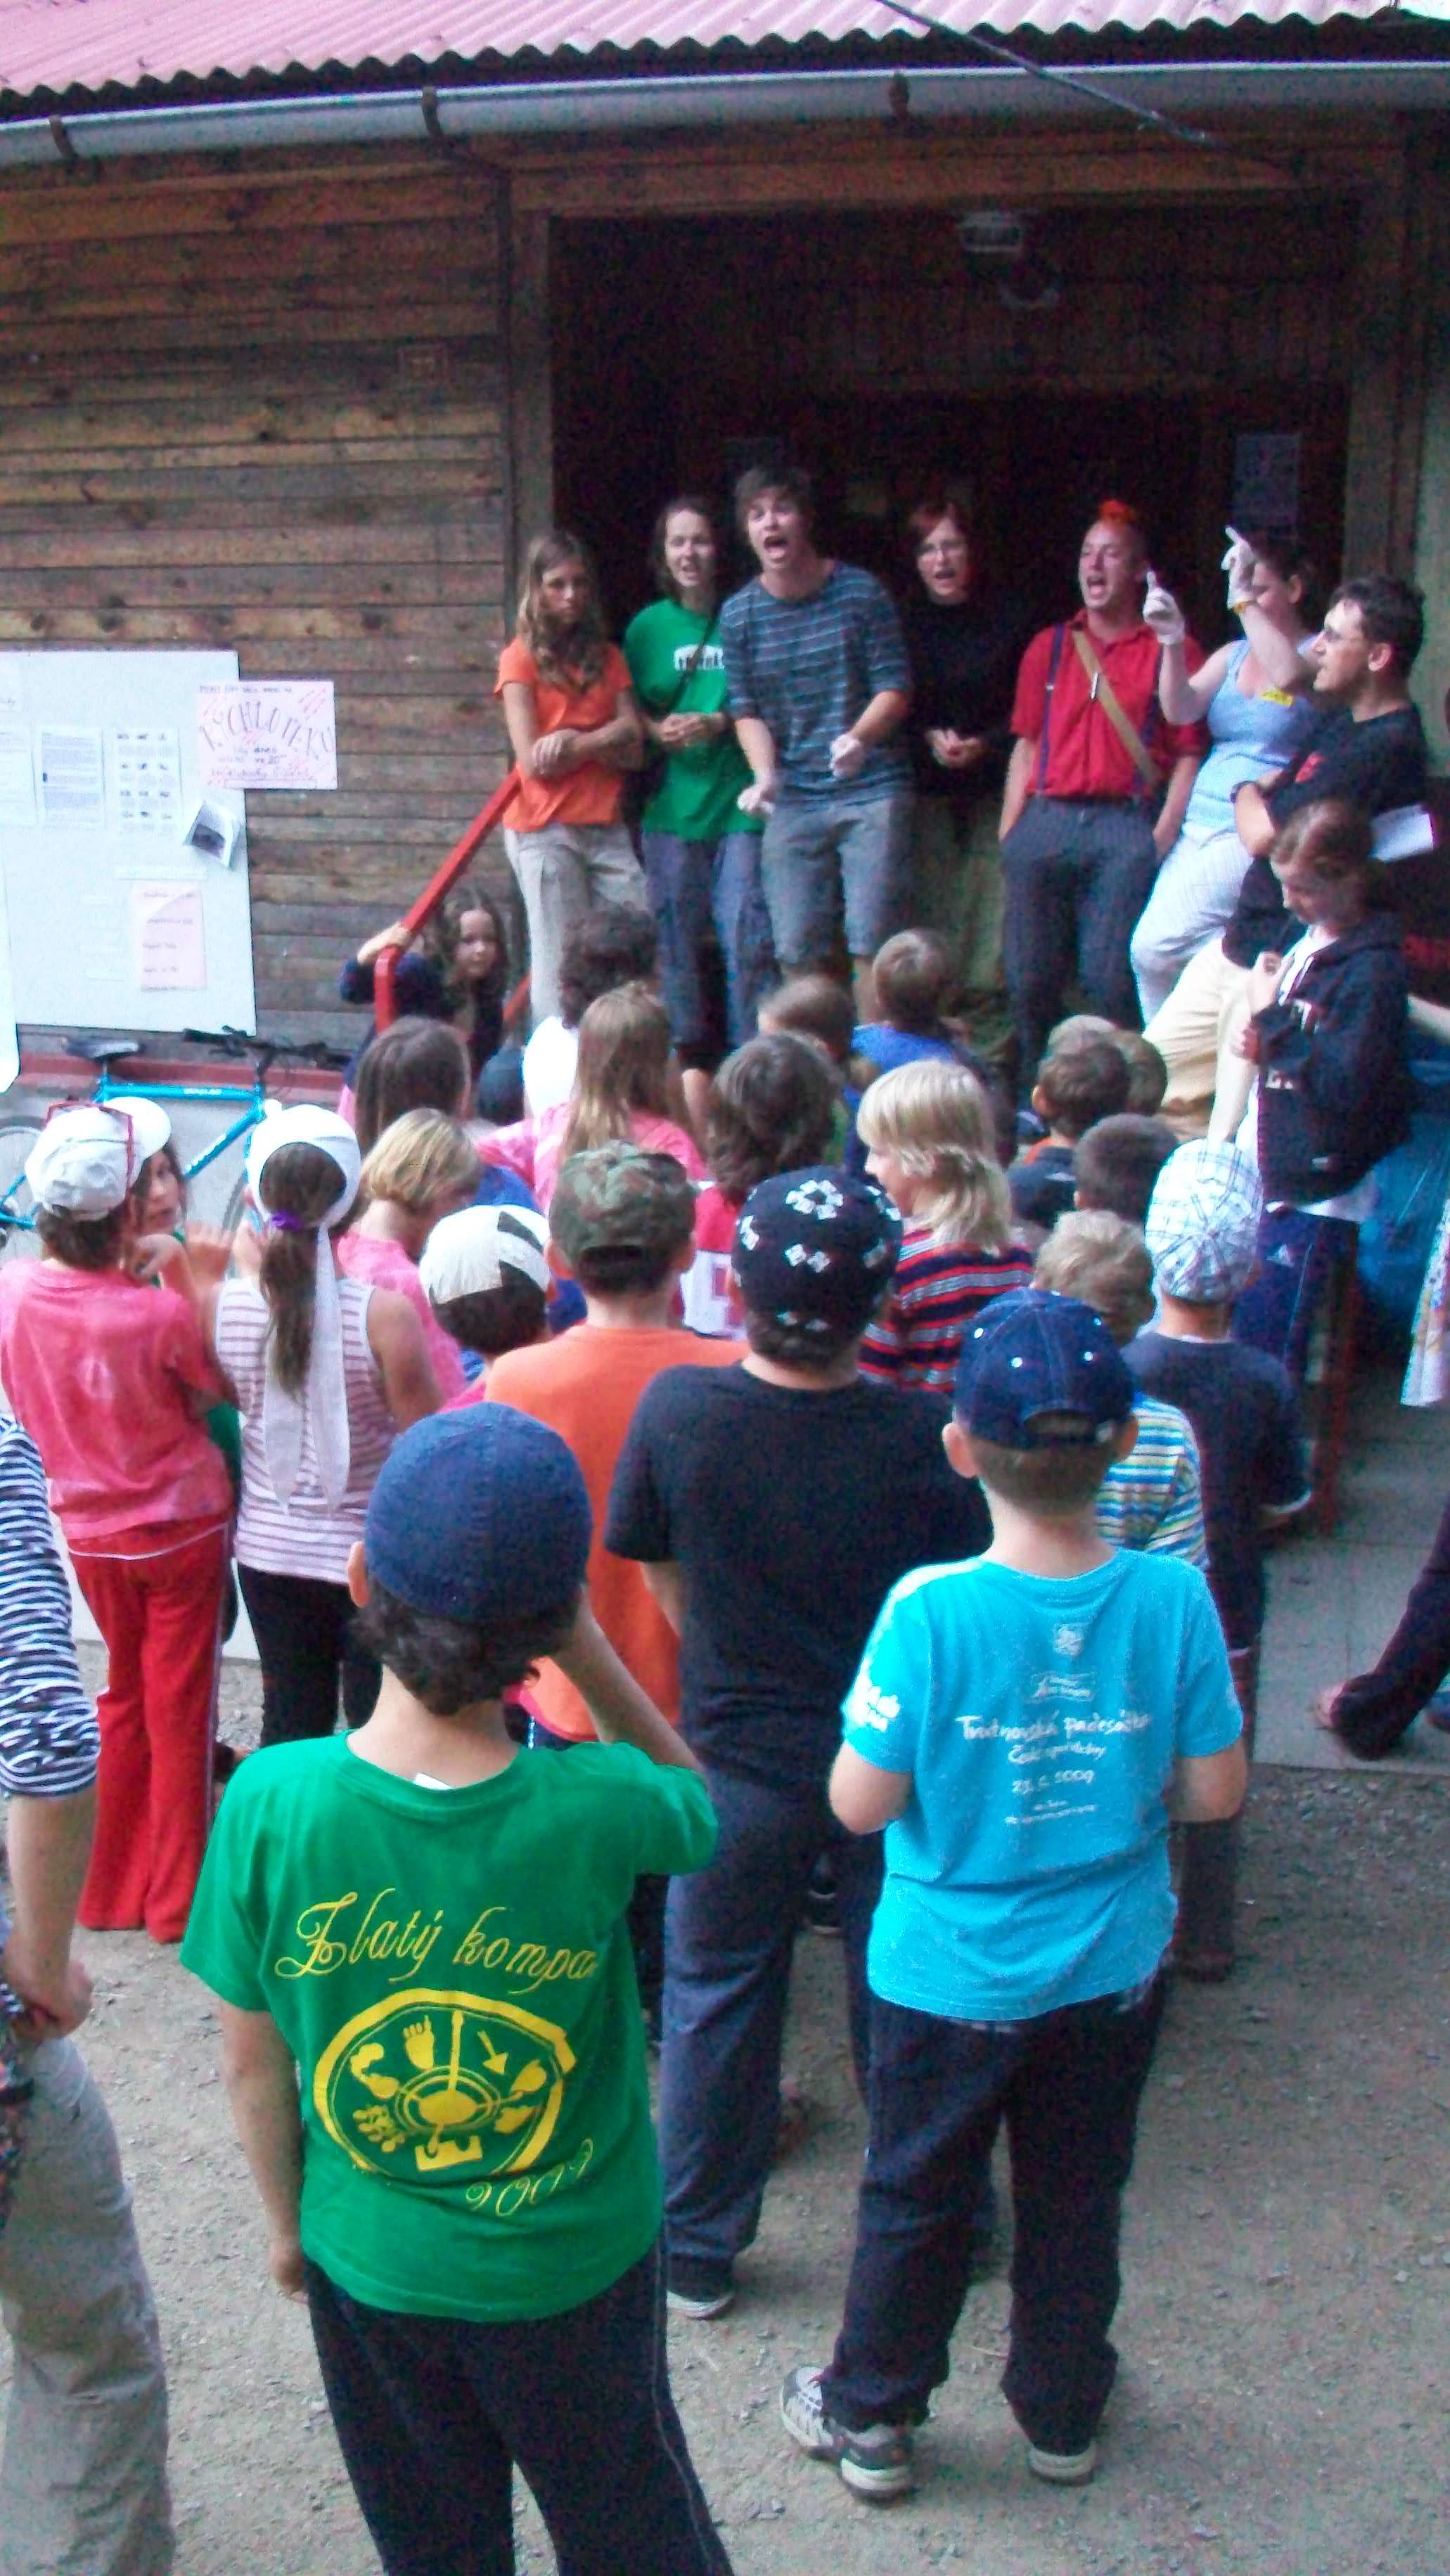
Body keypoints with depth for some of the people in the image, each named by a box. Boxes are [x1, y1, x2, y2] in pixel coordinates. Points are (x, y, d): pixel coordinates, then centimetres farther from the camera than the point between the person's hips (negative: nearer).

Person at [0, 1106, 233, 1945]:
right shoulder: (159, 1312, -26)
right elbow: (216, 1395, -8)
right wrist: (188, 1280, -8)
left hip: (90, 1534, 4)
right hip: (183, 1525, -4)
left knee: (124, 1697, 23)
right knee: (179, 1709, 11)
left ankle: (111, 1885, 31)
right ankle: (178, 1896, 23)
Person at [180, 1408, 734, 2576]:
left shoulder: (272, 1802, -26)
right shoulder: (598, 1806, -30)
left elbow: (252, 2055, -11)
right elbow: (696, 1802, -3)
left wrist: (285, 2219, 7)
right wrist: (586, 1645, -17)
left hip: (370, 2261, 2)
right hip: (575, 2261, -1)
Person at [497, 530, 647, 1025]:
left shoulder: (607, 657, 17)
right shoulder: (522, 658, 3)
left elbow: (634, 748, 5)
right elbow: (533, 761, -7)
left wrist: (575, 742, -10)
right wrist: (603, 743, 1)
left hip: (606, 829, 4)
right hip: (545, 830, -4)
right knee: (561, 965, -6)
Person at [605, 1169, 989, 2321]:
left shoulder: (677, 1407, -17)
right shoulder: (920, 1436, -22)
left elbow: (660, 1571, -2)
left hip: (738, 1761, 1)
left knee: (717, 2001, 17)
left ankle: (699, 2254, 31)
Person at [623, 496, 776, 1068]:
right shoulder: (648, 627, 10)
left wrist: (718, 724, -12)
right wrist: (659, 731, -7)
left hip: (740, 805, -2)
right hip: (671, 806, 2)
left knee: (747, 937, -6)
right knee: (677, 940, 5)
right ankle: (688, 1058, 15)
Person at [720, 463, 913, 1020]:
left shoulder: (860, 593, -1)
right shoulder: (739, 614, 5)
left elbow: (895, 688, -3)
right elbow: (746, 711, 5)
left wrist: (859, 735, -24)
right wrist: (764, 775, -15)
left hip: (871, 790, -2)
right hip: (792, 801, 3)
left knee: (872, 942, -6)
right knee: (798, 951, 3)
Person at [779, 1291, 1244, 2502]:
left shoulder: (929, 1611, -26)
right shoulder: (1173, 1598, -18)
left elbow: (861, 1803, -18)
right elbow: (1215, 1791, -9)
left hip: (951, 1976, -2)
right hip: (1113, 1970, 2)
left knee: (915, 2202, 19)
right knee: (1077, 2199, 23)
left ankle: (871, 2417, 38)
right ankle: (1063, 2413, 44)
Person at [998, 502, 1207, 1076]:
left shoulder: (1170, 649, 4)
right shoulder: (1048, 647, 18)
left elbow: (1188, 754, -1)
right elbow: (1026, 745, 17)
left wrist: (1163, 836, -11)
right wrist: (1009, 833, 8)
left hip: (1126, 829, -4)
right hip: (1045, 823, 4)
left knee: (1112, 980, -8)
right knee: (1029, 978, 6)